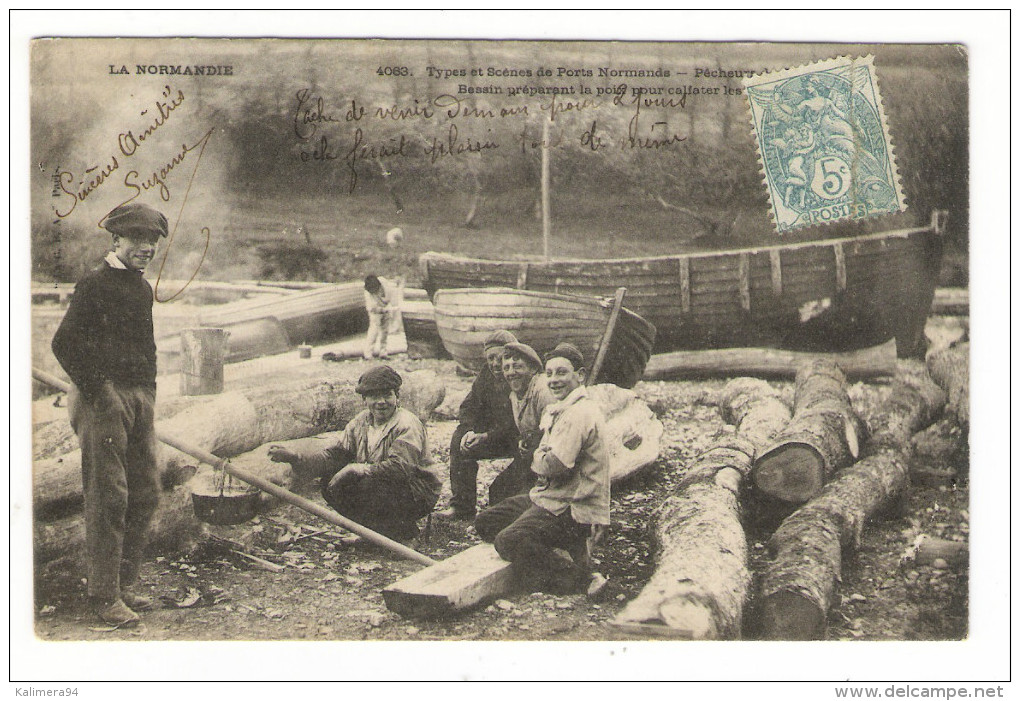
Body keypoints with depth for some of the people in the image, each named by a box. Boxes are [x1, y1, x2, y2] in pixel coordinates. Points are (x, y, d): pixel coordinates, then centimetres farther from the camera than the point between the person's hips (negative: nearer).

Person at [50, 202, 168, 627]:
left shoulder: (144, 289, 16)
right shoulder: (95, 284, -7)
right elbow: (64, 344, -12)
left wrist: (149, 391, 16)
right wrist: (98, 391, -14)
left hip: (141, 399, 8)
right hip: (104, 399, -8)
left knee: (145, 495, 8)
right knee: (108, 498, -5)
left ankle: (125, 585, 19)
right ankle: (105, 595, 2)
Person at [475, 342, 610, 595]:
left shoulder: (579, 414, -20)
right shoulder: (559, 409, 16)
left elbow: (554, 465, -26)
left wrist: (537, 459, -4)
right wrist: (542, 458, -3)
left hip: (574, 511, -11)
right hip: (549, 498, 11)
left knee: (508, 542, -26)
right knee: (485, 523, 10)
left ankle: (580, 578, -12)